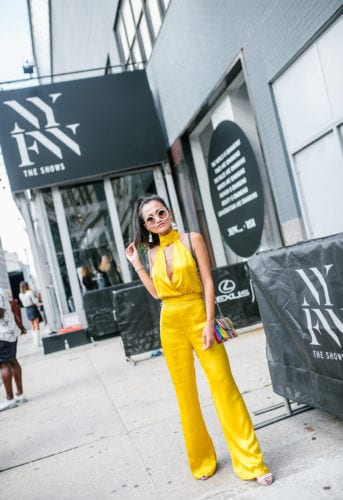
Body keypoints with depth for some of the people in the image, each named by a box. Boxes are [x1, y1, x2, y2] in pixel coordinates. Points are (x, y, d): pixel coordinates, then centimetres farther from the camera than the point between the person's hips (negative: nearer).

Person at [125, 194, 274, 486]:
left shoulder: (192, 239, -2)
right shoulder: (153, 252, 9)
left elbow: (207, 281, -6)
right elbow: (157, 292, 8)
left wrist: (209, 323, -13)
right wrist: (136, 264, 6)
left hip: (198, 318, -4)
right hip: (170, 326, 4)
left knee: (224, 385, -5)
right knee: (185, 393, 9)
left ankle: (251, 462, 8)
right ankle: (202, 461, 26)